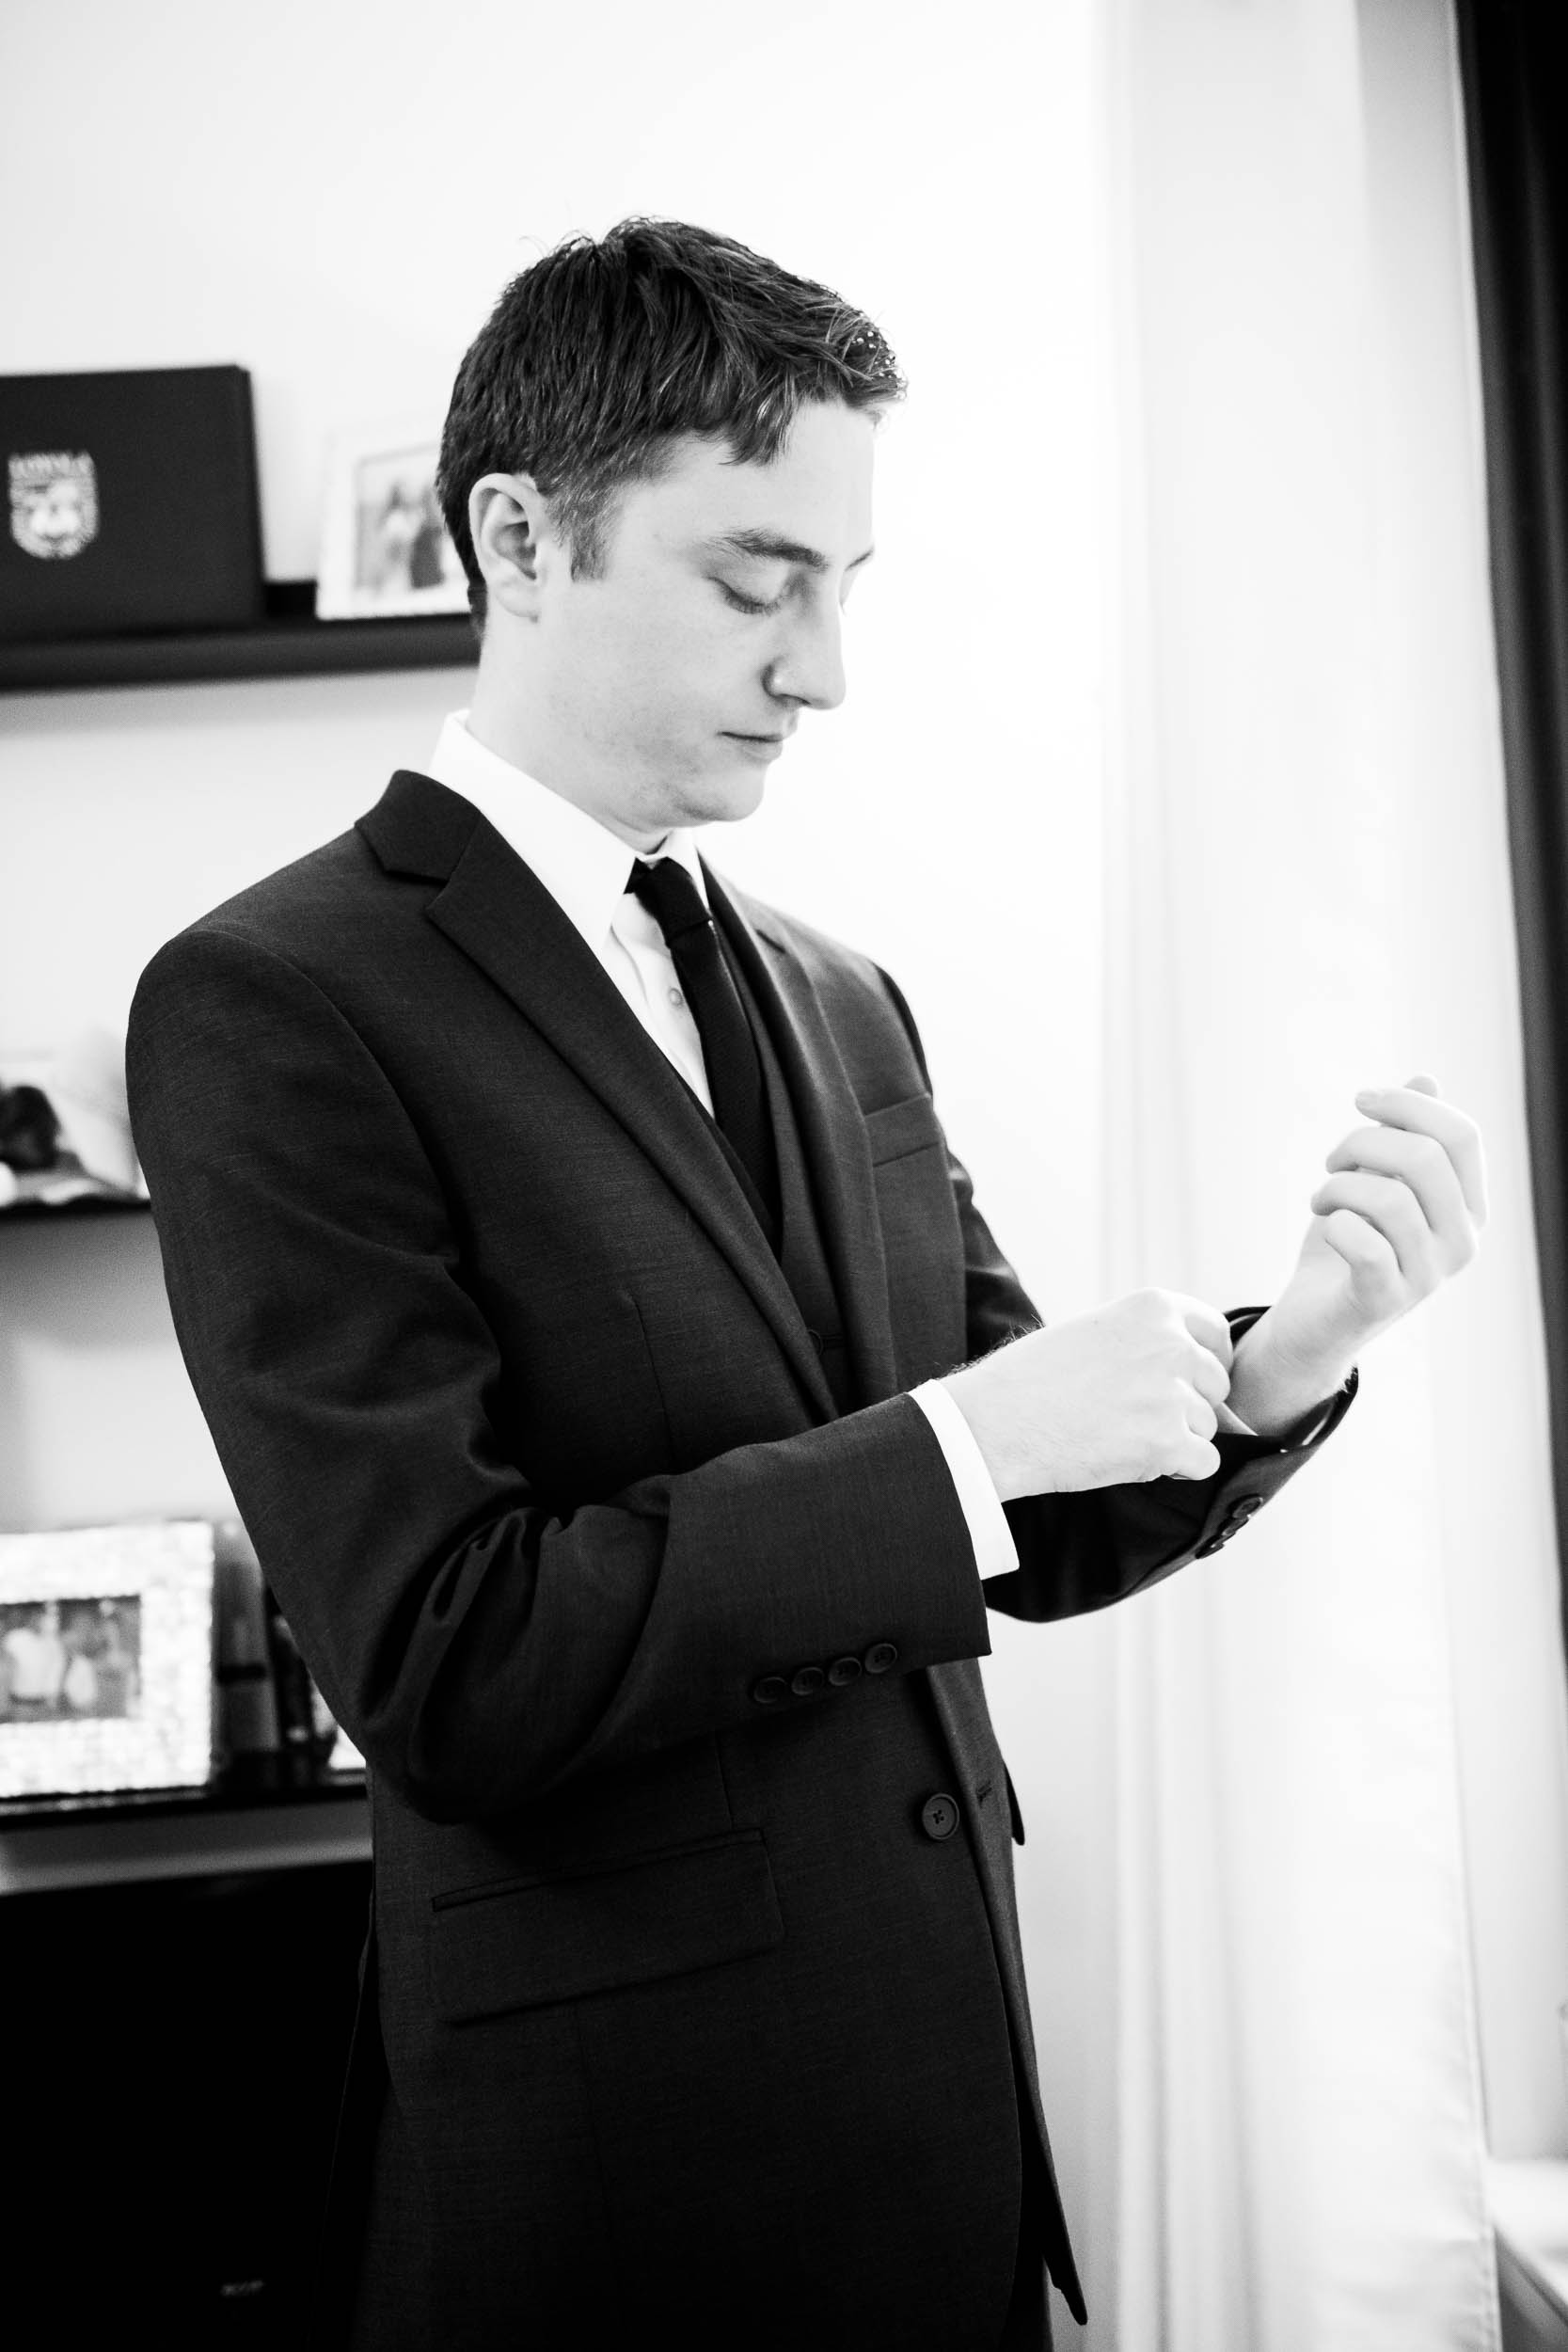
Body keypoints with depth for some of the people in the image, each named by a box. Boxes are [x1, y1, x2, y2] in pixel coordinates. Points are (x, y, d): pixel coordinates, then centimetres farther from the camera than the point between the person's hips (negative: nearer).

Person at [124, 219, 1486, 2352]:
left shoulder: (843, 1005, 7)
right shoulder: (273, 1006, -13)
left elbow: (1014, 1536, 9)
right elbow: (443, 1664, -19)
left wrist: (1274, 1364, -8)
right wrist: (956, 1442, -21)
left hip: (951, 2069, 6)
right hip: (618, 2152, -6)